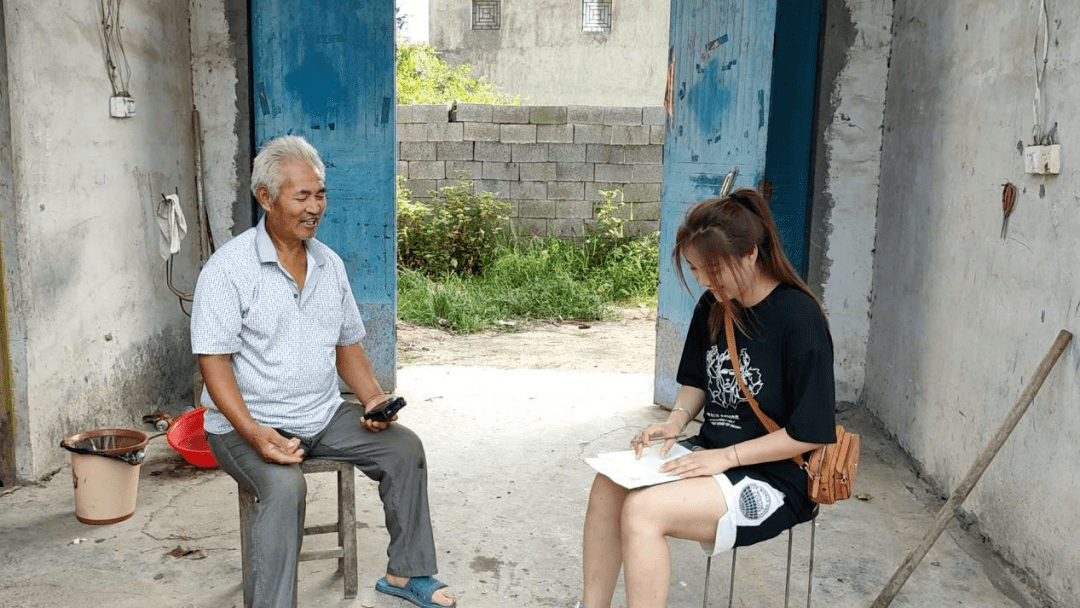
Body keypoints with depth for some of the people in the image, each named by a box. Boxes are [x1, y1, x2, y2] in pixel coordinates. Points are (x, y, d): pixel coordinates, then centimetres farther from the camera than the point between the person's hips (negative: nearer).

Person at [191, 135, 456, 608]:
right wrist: (253, 434, -29)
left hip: (325, 415, 6)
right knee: (284, 487, -33)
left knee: (405, 448, -6)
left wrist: (373, 398, -4)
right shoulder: (229, 267, -13)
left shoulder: (330, 264, 7)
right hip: (249, 425, -6)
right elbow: (214, 361, -17)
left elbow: (347, 344, 14)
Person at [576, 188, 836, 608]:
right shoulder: (713, 306, 4)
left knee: (643, 510, -26)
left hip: (773, 477, -7)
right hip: (713, 453, 7)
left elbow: (811, 432, -16)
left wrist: (727, 456, -19)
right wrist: (677, 420, -3)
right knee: (610, 483, -14)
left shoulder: (798, 318, -18)